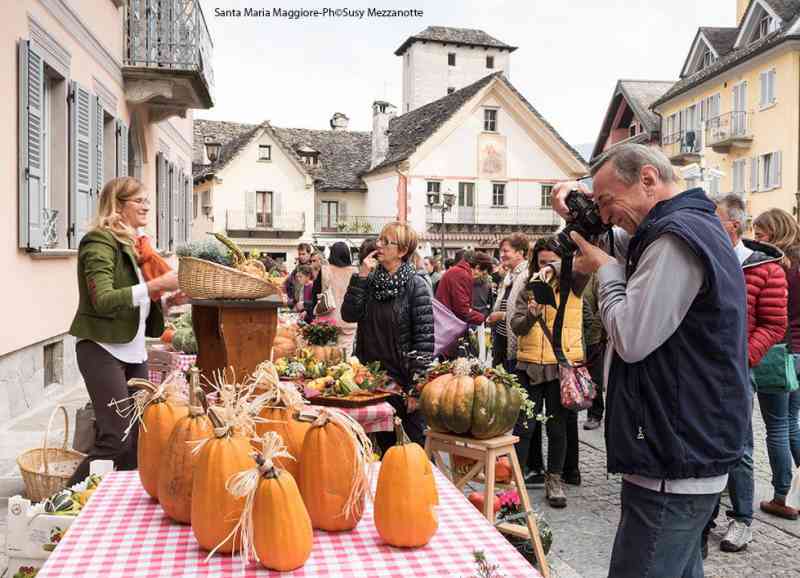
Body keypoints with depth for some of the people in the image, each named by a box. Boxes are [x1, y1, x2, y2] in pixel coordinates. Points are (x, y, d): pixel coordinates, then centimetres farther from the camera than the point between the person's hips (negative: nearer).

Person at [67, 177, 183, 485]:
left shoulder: (135, 244, 15)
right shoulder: (100, 241, -10)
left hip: (134, 350, 8)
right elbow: (103, 300, -22)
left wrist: (168, 301, 5)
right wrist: (157, 284, -25)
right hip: (103, 349, -8)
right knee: (117, 439, -9)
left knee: (140, 434, 7)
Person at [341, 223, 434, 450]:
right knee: (383, 443, 16)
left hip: (403, 380, -5)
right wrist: (361, 276, -11)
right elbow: (349, 315, -5)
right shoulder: (371, 280, 6)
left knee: (419, 441, 4)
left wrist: (416, 389, -16)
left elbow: (425, 339, -13)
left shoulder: (415, 286, -10)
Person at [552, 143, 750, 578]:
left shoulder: (674, 236, -18)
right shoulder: (695, 224, 15)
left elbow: (630, 340, -21)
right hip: (693, 450, 11)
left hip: (673, 468, -11)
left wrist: (605, 269, -7)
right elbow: (622, 248, 28)